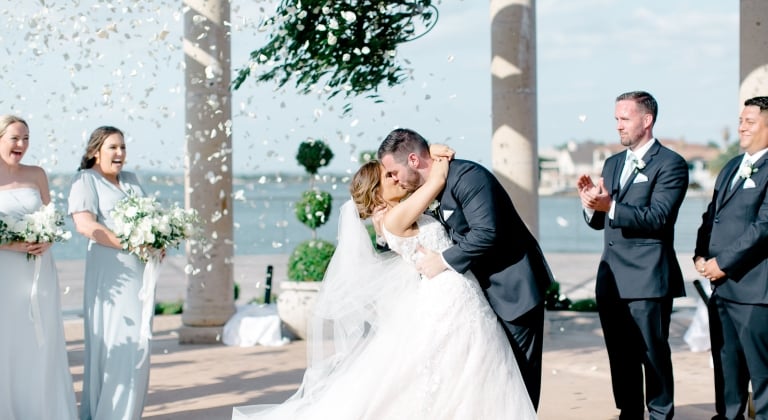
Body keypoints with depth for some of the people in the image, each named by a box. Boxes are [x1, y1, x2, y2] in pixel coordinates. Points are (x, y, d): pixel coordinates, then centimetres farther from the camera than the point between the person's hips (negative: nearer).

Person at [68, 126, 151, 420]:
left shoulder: (130, 180, 19)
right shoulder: (86, 180, -4)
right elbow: (85, 224, -17)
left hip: (140, 271, 7)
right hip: (110, 272, -7)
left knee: (137, 342, 6)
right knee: (114, 341, -9)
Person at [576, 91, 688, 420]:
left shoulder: (670, 164, -6)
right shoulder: (612, 164, 16)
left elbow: (658, 218, -18)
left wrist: (610, 207, -28)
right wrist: (590, 201, -6)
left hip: (647, 279, -7)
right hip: (612, 278, 7)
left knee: (653, 352, -1)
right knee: (620, 354, 11)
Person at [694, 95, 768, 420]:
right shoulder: (731, 168, 19)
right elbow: (711, 216, 21)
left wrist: (723, 263, -15)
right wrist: (700, 255, 5)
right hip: (721, 286, 9)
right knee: (726, 366, 16)